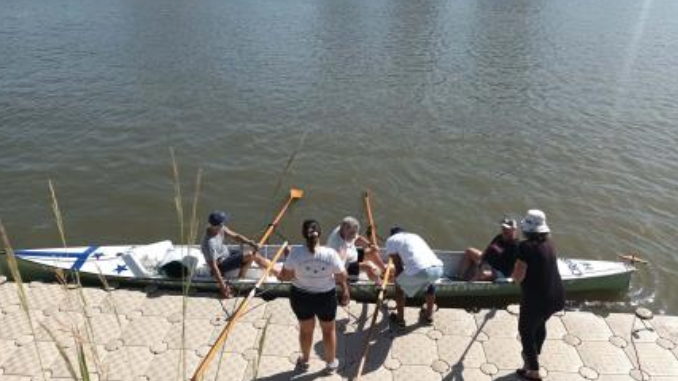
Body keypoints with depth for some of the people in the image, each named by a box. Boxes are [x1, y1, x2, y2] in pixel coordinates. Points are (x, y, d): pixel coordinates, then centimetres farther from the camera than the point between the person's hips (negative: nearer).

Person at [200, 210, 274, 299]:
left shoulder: (220, 229, -9)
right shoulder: (209, 243, -32)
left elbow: (236, 236, -1)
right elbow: (213, 266, -30)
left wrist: (251, 242, -17)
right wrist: (222, 286, -29)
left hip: (226, 255, 8)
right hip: (221, 265, -8)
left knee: (256, 255, 4)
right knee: (250, 255, -18)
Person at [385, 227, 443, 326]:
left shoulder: (391, 240, 20)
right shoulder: (415, 236, 37)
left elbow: (399, 267, 17)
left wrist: (398, 280, 34)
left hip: (419, 271, -5)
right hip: (438, 268, 5)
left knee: (399, 285, 26)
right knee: (430, 282, 40)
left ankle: (400, 318, 32)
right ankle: (429, 315, 45)